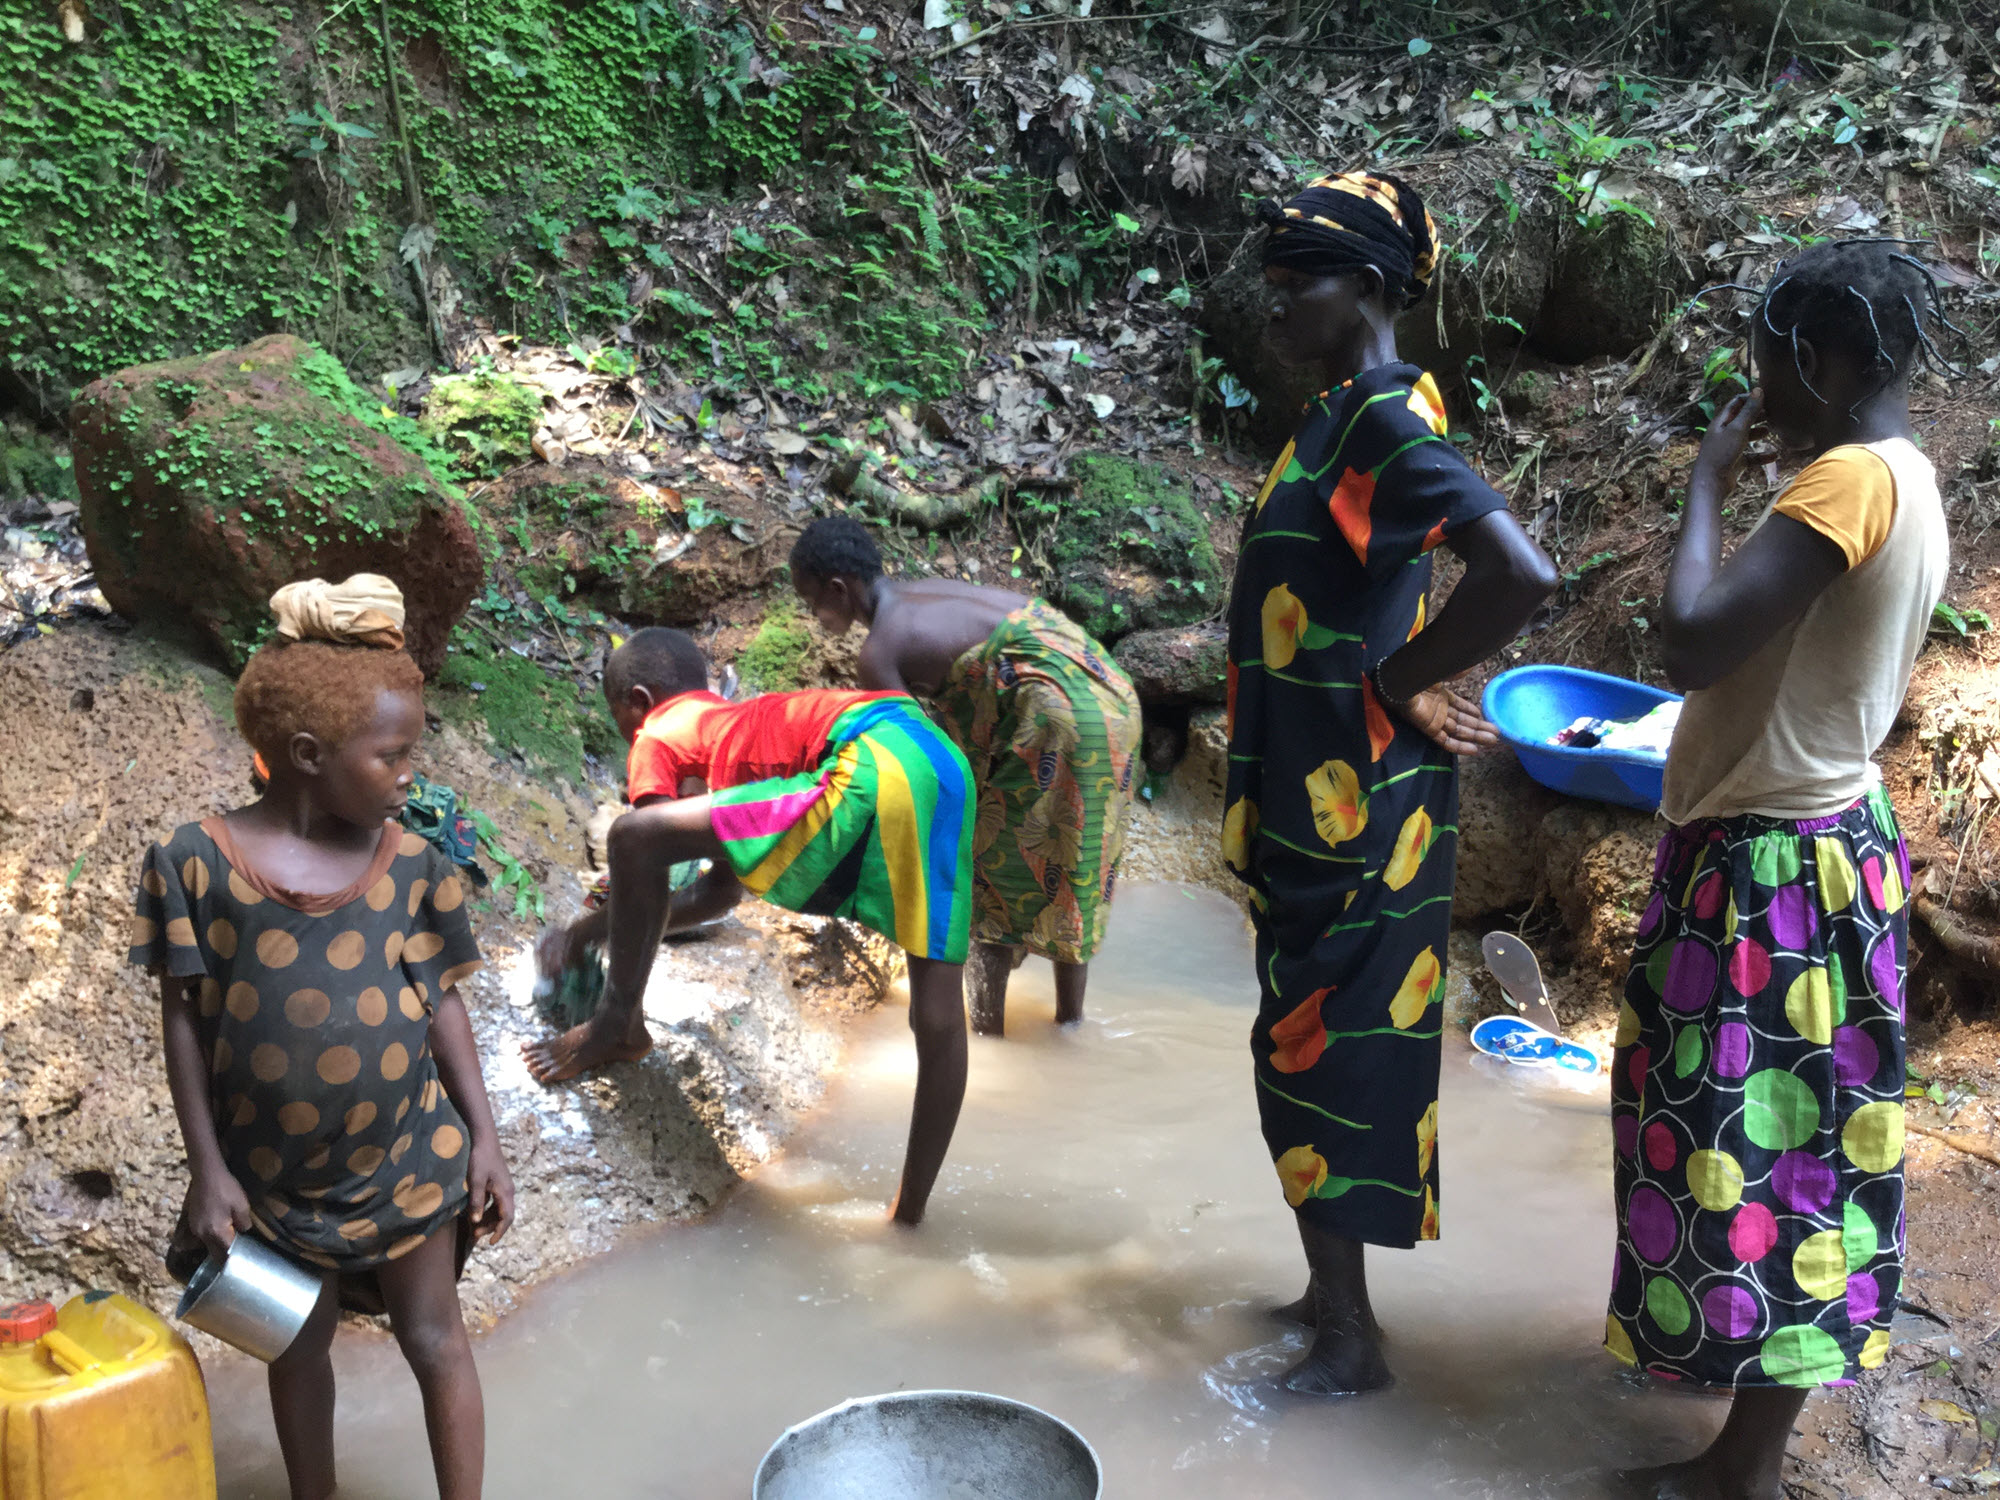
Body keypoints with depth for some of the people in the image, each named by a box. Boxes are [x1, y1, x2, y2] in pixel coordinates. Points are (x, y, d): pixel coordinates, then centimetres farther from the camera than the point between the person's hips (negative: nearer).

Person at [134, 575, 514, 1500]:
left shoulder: (411, 865, -8)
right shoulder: (197, 864, -13)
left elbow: (441, 1005, -1)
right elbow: (183, 1020, -7)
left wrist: (483, 1138, -2)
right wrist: (207, 1168, -7)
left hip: (407, 1157, 0)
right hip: (271, 1172, 0)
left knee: (433, 1339, 10)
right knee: (298, 1348, 18)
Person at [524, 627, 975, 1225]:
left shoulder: (658, 739, 17)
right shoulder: (733, 724, 38)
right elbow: (724, 888, 41)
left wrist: (591, 928, 25)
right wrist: (622, 924, 48)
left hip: (872, 767, -9)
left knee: (634, 836, -7)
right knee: (938, 1014, 10)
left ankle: (617, 1024, 11)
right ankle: (911, 1209, 19)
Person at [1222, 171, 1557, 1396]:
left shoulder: (1389, 420, -17)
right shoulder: (1342, 419, 12)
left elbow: (1523, 574, -30)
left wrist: (1402, 686, -19)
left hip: (1352, 803, -10)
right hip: (1312, 793, 10)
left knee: (1321, 1056, -1)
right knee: (1317, 1050, 17)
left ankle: (1351, 1341, 14)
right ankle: (1334, 1294, 32)